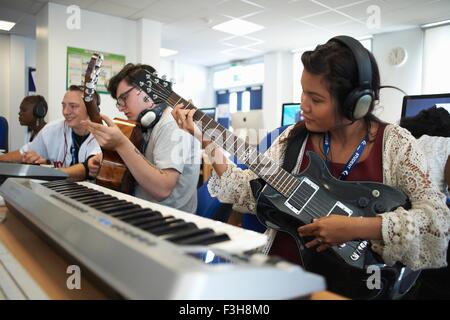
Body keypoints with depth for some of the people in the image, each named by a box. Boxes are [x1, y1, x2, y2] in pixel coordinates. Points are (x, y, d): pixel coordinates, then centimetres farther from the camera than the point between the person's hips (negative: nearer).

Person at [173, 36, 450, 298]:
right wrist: (208, 141, -6)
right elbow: (252, 193, 1)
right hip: (281, 267, 3)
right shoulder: (295, 137, 1)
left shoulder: (396, 144, -7)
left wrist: (356, 228, -24)